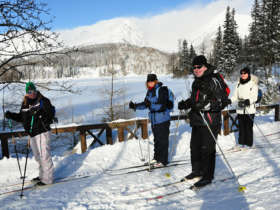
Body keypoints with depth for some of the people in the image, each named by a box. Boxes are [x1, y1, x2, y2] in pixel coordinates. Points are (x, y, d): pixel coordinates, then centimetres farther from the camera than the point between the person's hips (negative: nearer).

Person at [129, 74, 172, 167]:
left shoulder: (162, 90, -14)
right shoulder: (150, 91, 11)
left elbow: (161, 105, -24)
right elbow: (145, 104, 17)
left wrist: (150, 104, -36)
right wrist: (135, 106, 5)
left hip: (162, 120, -8)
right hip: (154, 120, 8)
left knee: (163, 140, -1)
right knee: (156, 139, 18)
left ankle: (163, 160, 8)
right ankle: (156, 158, 31)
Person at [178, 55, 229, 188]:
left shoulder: (214, 81, -11)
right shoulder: (196, 82, 17)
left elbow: (223, 101, -16)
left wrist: (205, 106, -25)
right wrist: (185, 104, 10)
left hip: (210, 121, -9)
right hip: (197, 121, 9)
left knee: (207, 149, -3)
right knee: (194, 146, 14)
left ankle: (208, 176, 9)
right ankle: (197, 171, 30)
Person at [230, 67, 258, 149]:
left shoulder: (253, 84, -5)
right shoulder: (238, 85, 10)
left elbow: (254, 97, -11)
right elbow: (235, 96, 11)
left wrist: (247, 101, -28)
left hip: (249, 110, -4)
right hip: (240, 110, 5)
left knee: (248, 127, 0)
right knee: (241, 127, 9)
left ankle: (248, 143, 11)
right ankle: (241, 142, 20)